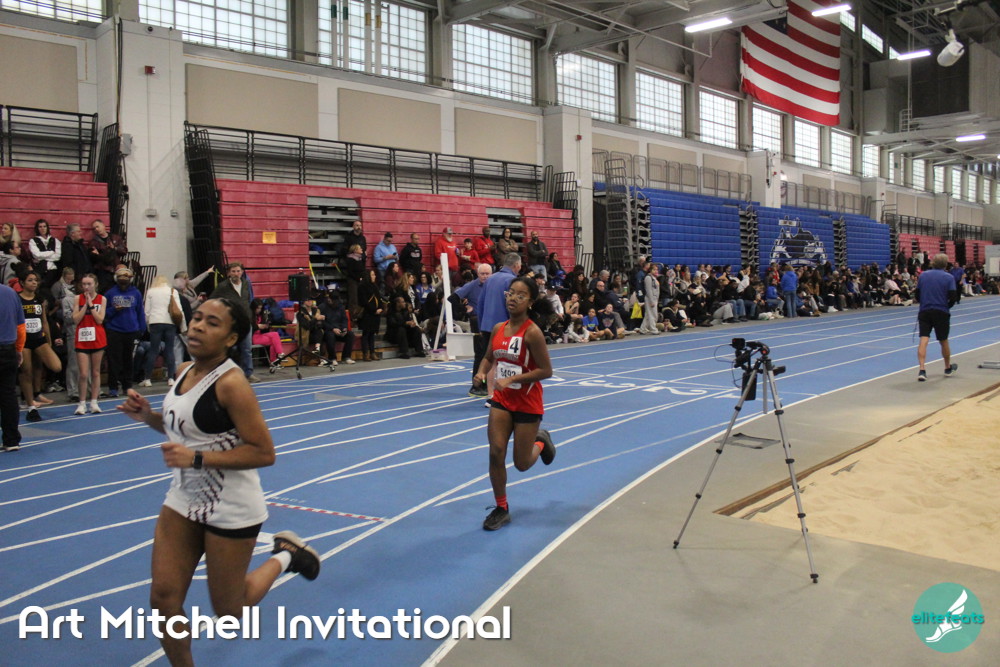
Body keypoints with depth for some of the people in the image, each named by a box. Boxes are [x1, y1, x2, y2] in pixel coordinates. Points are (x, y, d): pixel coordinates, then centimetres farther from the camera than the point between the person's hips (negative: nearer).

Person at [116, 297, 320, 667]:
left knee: (228, 612, 9)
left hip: (230, 508, -7)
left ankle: (285, 556, 31)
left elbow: (264, 452, -23)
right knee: (163, 598, 5)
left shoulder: (230, 384, -22)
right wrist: (148, 416, 0)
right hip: (183, 499, 7)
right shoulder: (185, 371, 2)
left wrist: (196, 458, -27)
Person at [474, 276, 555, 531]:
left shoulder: (532, 332, -18)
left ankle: (541, 441, 40)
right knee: (496, 452, -4)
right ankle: (501, 508, 14)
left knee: (522, 464, 5)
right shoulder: (498, 329, 1)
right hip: (501, 399, 5)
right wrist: (482, 372, -7)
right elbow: (489, 358, 15)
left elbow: (546, 370, -18)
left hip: (527, 403, -5)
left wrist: (511, 379, -23)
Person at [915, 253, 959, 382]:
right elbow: (953, 298, -9)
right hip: (942, 312, -1)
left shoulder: (923, 275, 3)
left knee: (923, 340, -6)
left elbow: (917, 295, 7)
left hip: (924, 312, 1)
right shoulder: (949, 277, -4)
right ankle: (948, 368, 35)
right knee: (944, 341, 15)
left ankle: (922, 370, -20)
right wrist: (947, 306, 9)